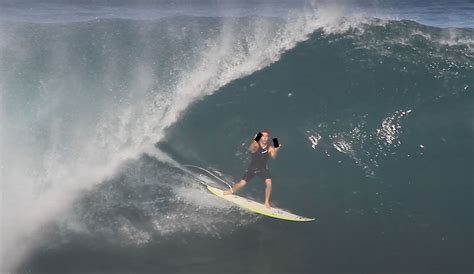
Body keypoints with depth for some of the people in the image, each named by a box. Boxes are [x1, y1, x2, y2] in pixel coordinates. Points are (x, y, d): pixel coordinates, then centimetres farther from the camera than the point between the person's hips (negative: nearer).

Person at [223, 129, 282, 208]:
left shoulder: (270, 148, -15)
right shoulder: (256, 145, -20)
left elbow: (273, 156, -33)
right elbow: (250, 149, -42)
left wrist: (276, 150, -56)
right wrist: (254, 142, -64)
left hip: (263, 169, 1)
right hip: (252, 168, -1)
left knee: (269, 183, -20)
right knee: (242, 184, -1)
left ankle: (267, 202, -1)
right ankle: (231, 191, 31)